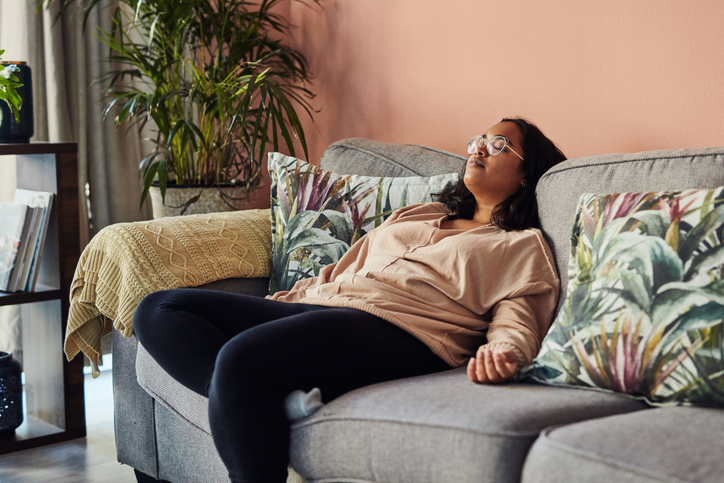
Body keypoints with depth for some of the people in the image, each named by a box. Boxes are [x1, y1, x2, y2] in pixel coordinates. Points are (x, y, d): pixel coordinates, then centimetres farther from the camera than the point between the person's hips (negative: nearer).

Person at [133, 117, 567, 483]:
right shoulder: (415, 215, 36)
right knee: (160, 310, -10)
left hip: (397, 331, -8)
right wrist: (264, 308, 23)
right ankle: (284, 403, -29)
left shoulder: (523, 246, 16)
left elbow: (517, 321, 0)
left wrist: (501, 353, -25)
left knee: (242, 355, -35)